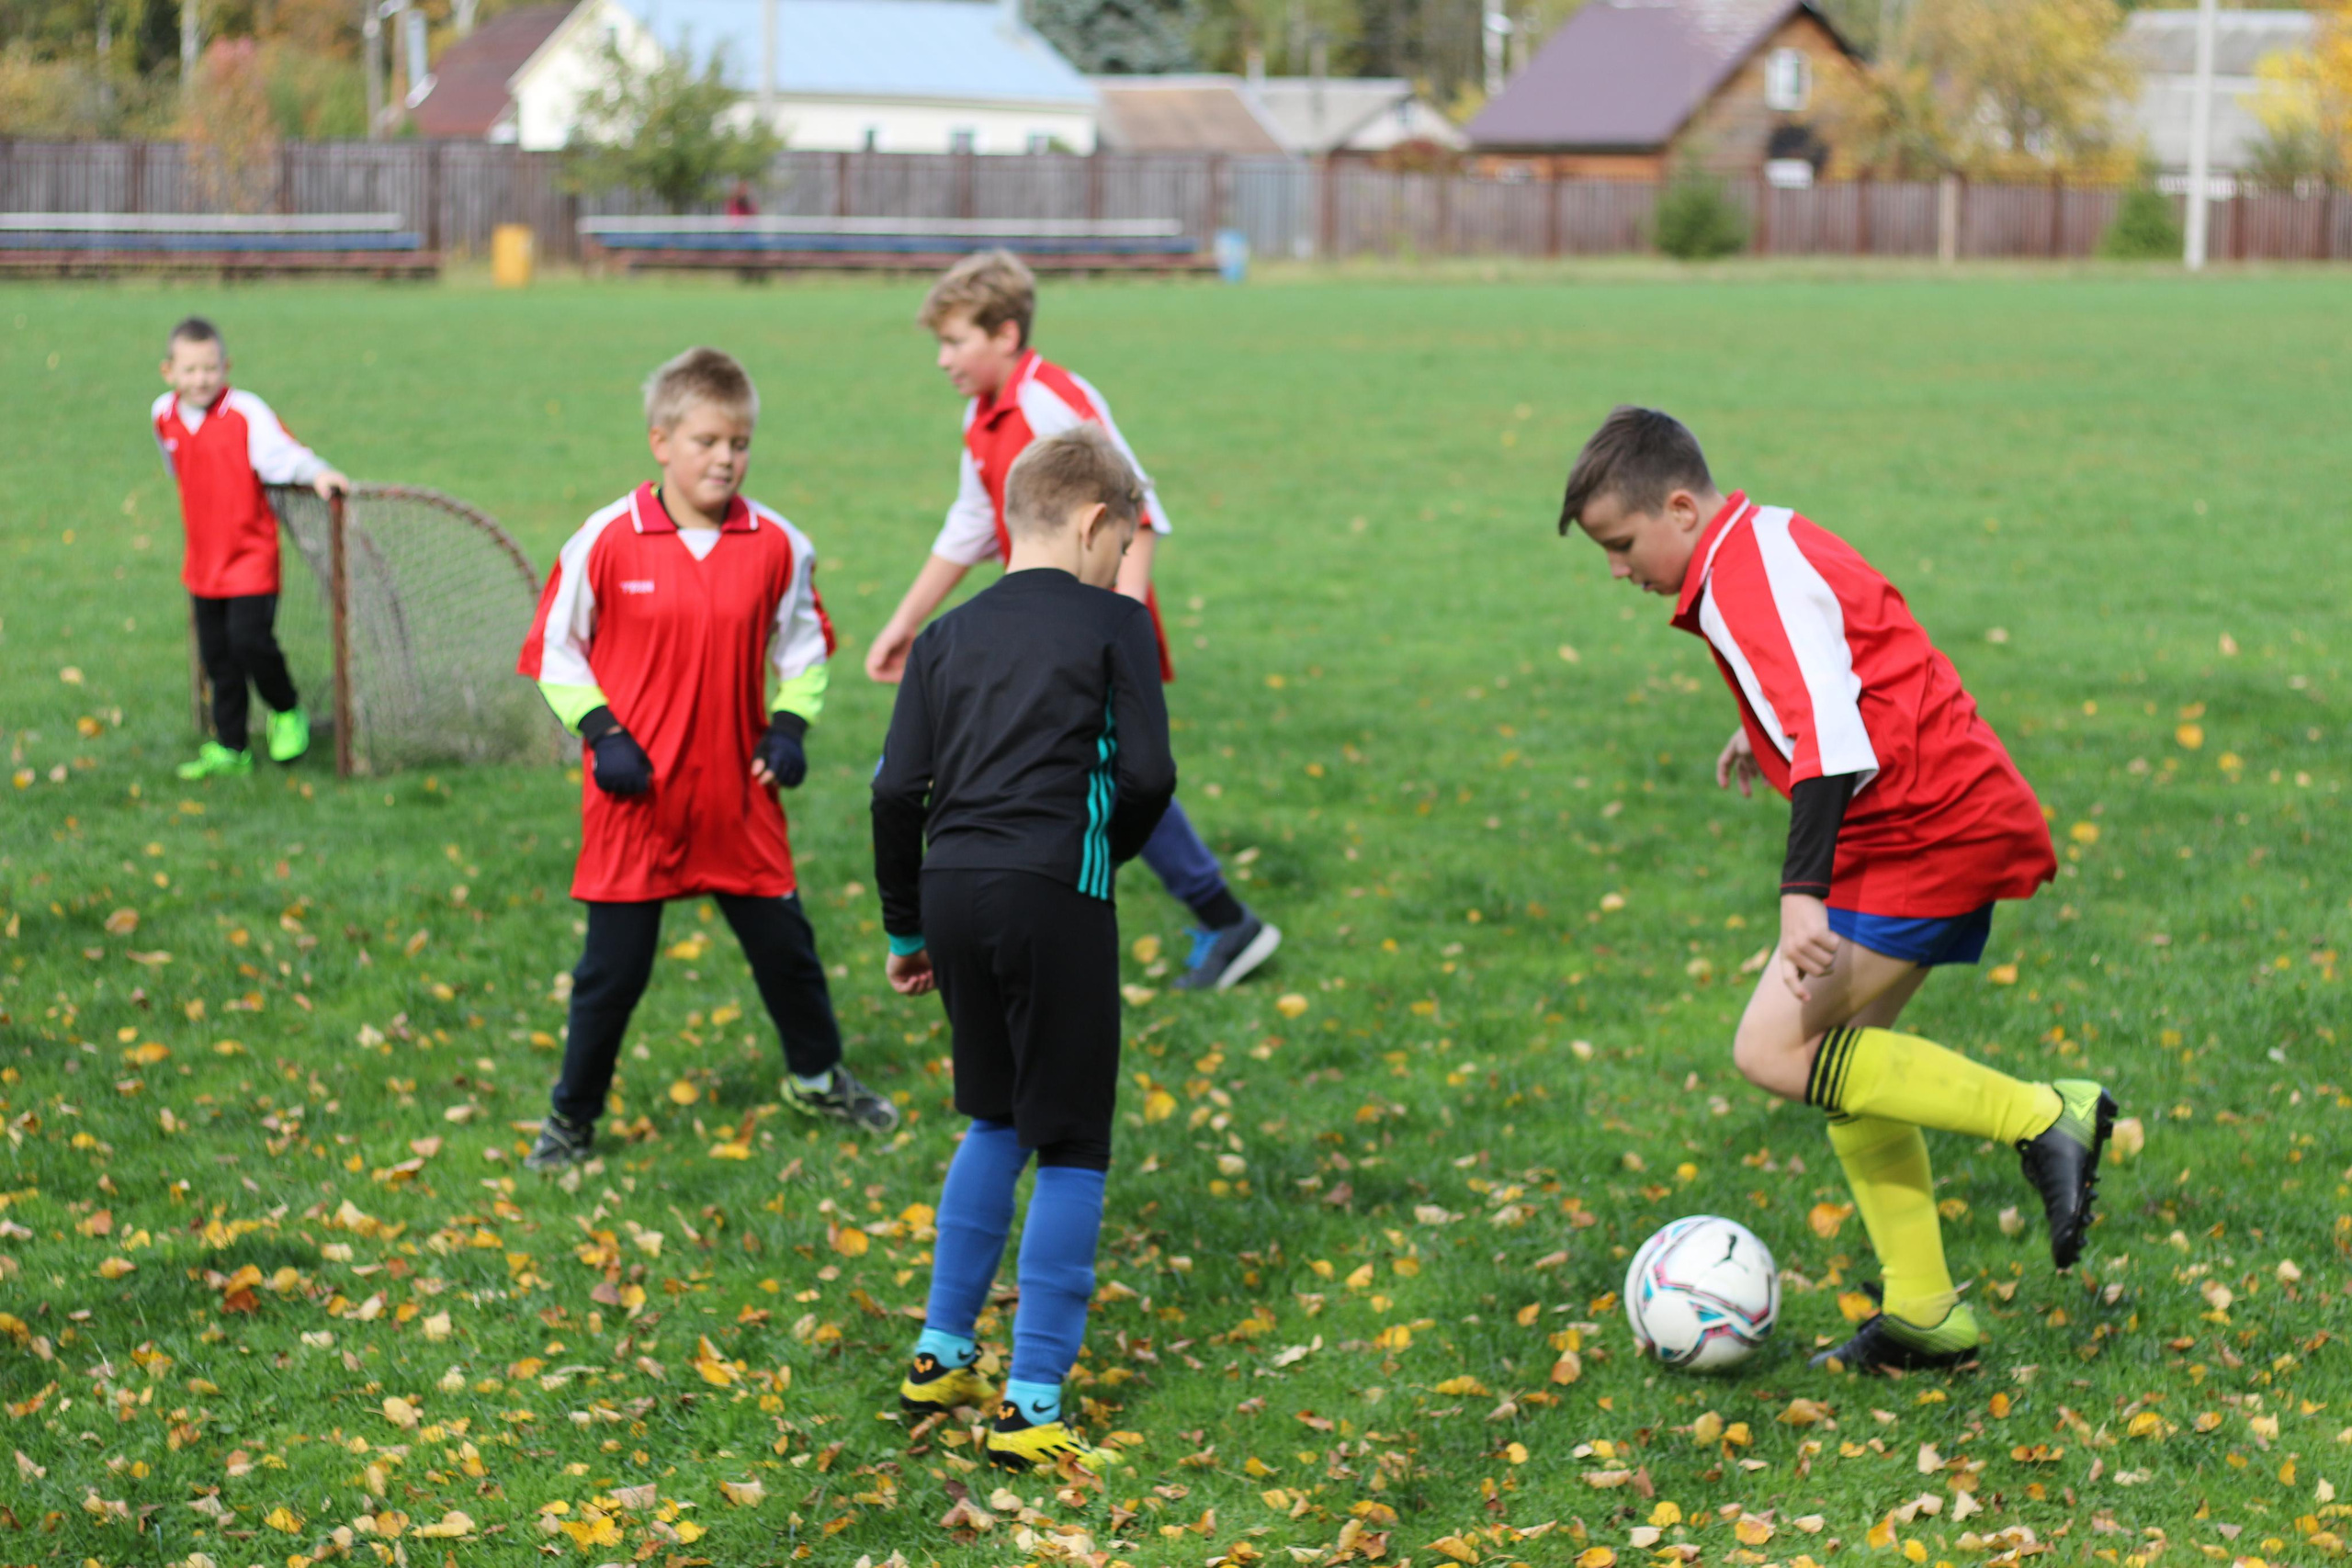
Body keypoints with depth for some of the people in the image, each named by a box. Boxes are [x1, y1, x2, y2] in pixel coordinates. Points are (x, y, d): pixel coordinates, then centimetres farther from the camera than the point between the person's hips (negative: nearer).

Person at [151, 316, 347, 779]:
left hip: (250, 554, -6)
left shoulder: (245, 412, -14)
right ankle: (230, 748, 19)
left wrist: (315, 473, -41)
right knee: (216, 655, 9)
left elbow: (281, 453, -23)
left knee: (250, 640, -15)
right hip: (203, 558, 6)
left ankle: (287, 711, 13)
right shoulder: (163, 416, 4)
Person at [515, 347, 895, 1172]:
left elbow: (803, 645, 13)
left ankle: (818, 1076, 38)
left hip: (740, 795, 3)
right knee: (613, 967, 5)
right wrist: (601, 733, -9)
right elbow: (555, 650, 0)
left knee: (785, 946, 14)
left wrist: (789, 726, 0)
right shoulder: (607, 543, -10)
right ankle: (571, 1117, 21)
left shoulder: (777, 546, -2)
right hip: (637, 796, -2)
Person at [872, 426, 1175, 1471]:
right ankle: (1030, 1406, -1)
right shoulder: (1113, 623, 0)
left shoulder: (948, 636, 13)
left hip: (953, 890, 5)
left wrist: (906, 926, 16)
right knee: (1070, 1151, 3)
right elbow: (1148, 775, -7)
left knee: (997, 1126, 24)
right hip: (1054, 896, -5)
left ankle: (941, 1356, 27)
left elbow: (897, 789, 7)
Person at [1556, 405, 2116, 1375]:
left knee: (1773, 1051, -13)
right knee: (1841, 1054, 14)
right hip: (1963, 818, 11)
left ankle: (2045, 1120, -10)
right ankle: (1923, 1315, 17)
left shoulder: (1744, 577, -16)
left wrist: (1803, 892, -35)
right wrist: (1765, 737, 48)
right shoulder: (1763, 542, 15)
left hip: (1924, 832, -11)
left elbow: (1832, 742, -28)